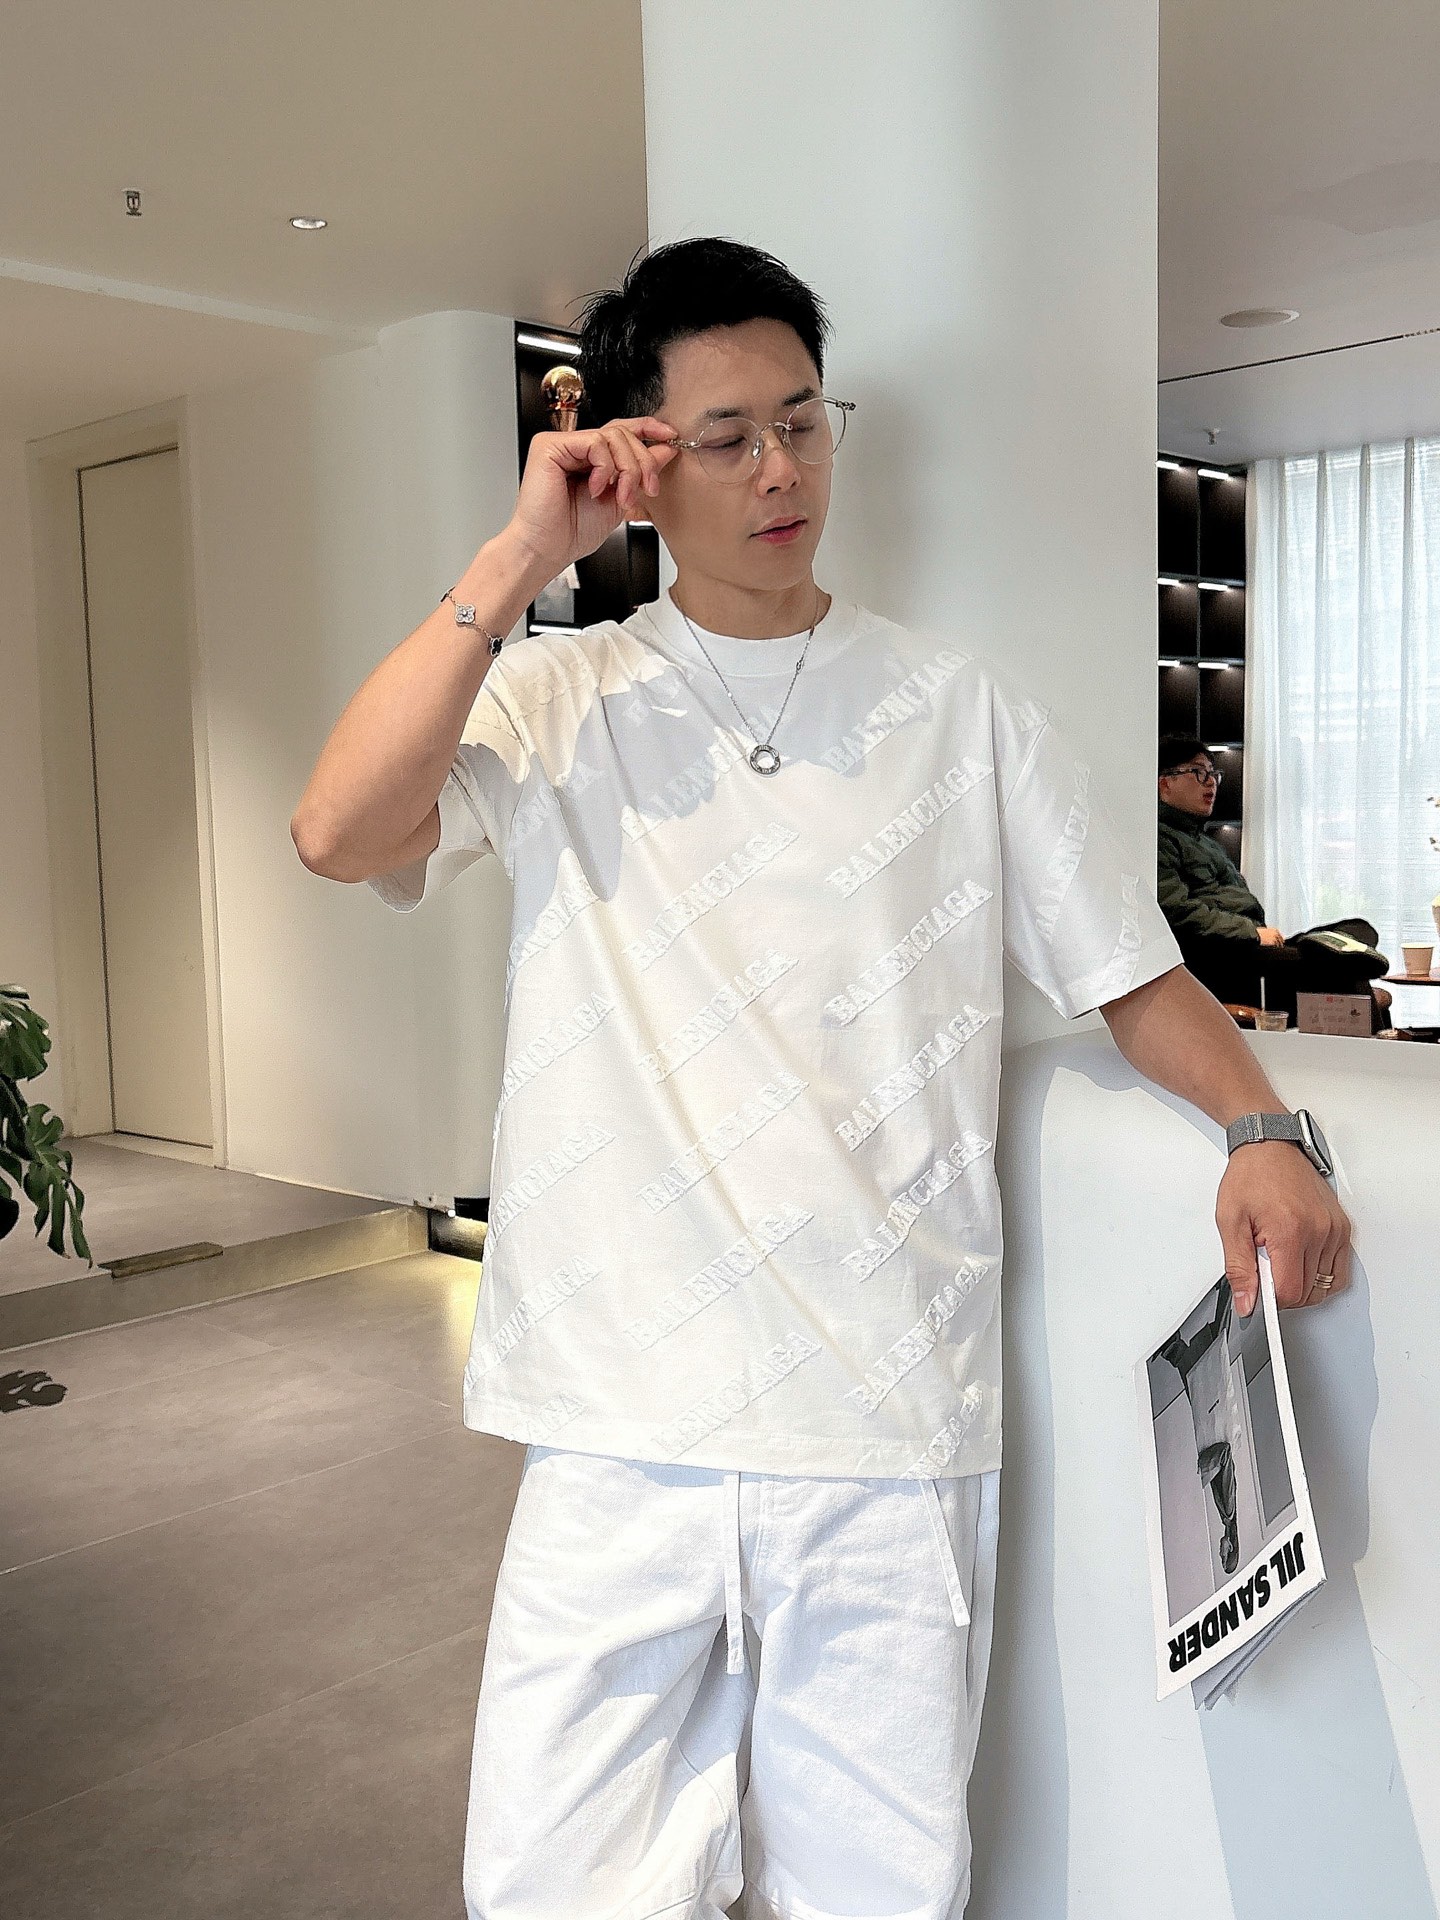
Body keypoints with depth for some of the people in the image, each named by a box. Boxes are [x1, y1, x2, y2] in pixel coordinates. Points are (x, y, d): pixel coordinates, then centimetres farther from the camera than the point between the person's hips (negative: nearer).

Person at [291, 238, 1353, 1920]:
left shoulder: (955, 706, 7)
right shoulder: (552, 700, 4)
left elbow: (1128, 974, 9)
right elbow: (339, 832, -13)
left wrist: (1260, 1127, -9)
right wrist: (523, 554, -10)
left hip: (894, 1432, 1)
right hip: (626, 1433, 0)